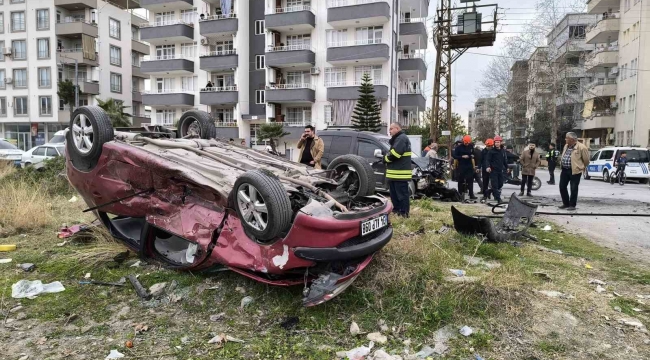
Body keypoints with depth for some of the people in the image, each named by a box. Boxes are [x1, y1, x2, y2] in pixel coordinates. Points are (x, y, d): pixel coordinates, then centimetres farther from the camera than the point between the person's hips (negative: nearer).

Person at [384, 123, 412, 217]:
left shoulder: (402, 138, -13)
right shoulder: (397, 139, 23)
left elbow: (394, 154, -22)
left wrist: (386, 158, -5)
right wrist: (387, 158, 5)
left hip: (400, 173, -11)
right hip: (394, 173, 11)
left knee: (402, 194, -5)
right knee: (394, 194, 17)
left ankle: (404, 213, -1)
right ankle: (396, 210, 27)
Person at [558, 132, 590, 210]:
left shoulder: (581, 147, -12)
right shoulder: (566, 146, 11)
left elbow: (586, 160, -3)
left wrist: (581, 167, 10)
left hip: (575, 171, -7)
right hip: (564, 170, 7)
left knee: (573, 189, 1)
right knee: (562, 187, 8)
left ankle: (572, 205, 12)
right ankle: (566, 203, 22)